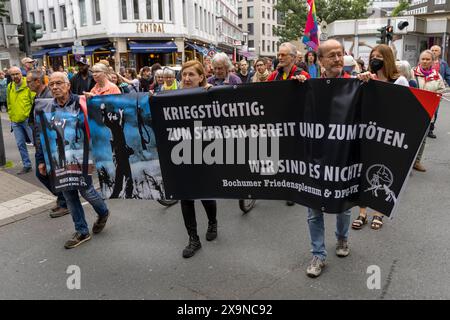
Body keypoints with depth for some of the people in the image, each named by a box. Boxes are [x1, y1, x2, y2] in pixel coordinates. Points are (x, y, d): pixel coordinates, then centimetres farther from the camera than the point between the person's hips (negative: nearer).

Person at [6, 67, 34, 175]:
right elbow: (9, 103, 18)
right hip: (15, 121, 6)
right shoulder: (9, 87, 8)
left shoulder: (28, 85, -10)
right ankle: (27, 165, 20)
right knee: (20, 144, 9)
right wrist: (11, 116, 14)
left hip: (28, 120, -6)